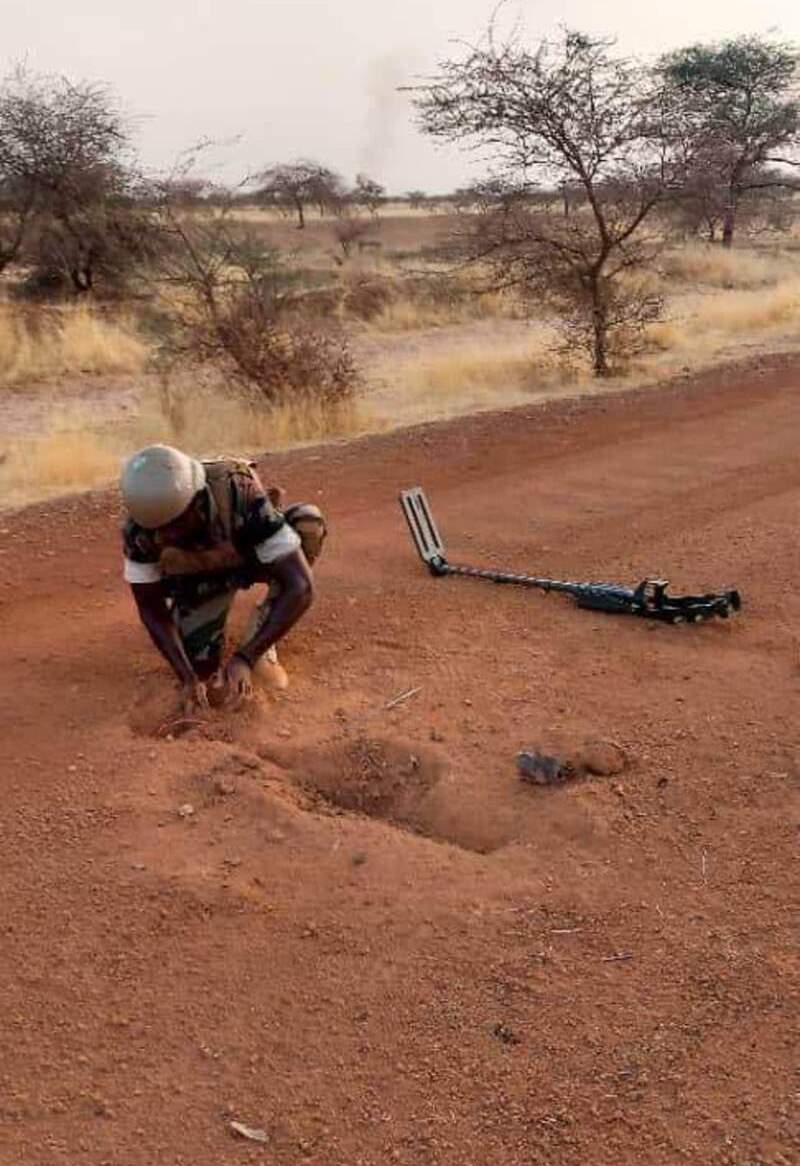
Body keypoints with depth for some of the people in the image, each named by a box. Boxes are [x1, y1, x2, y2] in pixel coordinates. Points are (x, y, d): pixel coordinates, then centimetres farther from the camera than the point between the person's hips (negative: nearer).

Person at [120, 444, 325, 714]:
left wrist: (245, 657, -50)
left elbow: (300, 587, -44)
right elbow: (151, 609, -19)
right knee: (202, 667, -9)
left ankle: (261, 638, -11)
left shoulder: (242, 498, -42)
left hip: (254, 556, -2)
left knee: (308, 524, -33)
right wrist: (187, 678, -29)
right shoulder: (138, 530, -31)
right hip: (200, 575, 2)